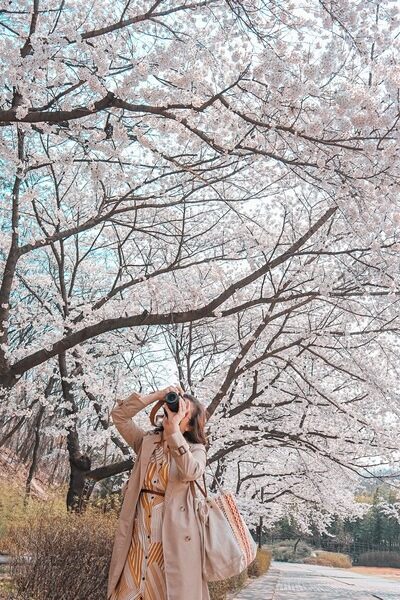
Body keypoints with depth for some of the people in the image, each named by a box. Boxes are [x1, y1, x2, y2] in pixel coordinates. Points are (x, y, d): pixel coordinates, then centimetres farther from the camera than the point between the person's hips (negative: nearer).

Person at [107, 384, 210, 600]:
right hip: (139, 529, 3)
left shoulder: (196, 450, 2)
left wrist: (173, 426, -18)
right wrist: (158, 395, -2)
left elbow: (189, 471, -21)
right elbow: (118, 415, 4)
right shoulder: (147, 441, 12)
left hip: (172, 532, -3)